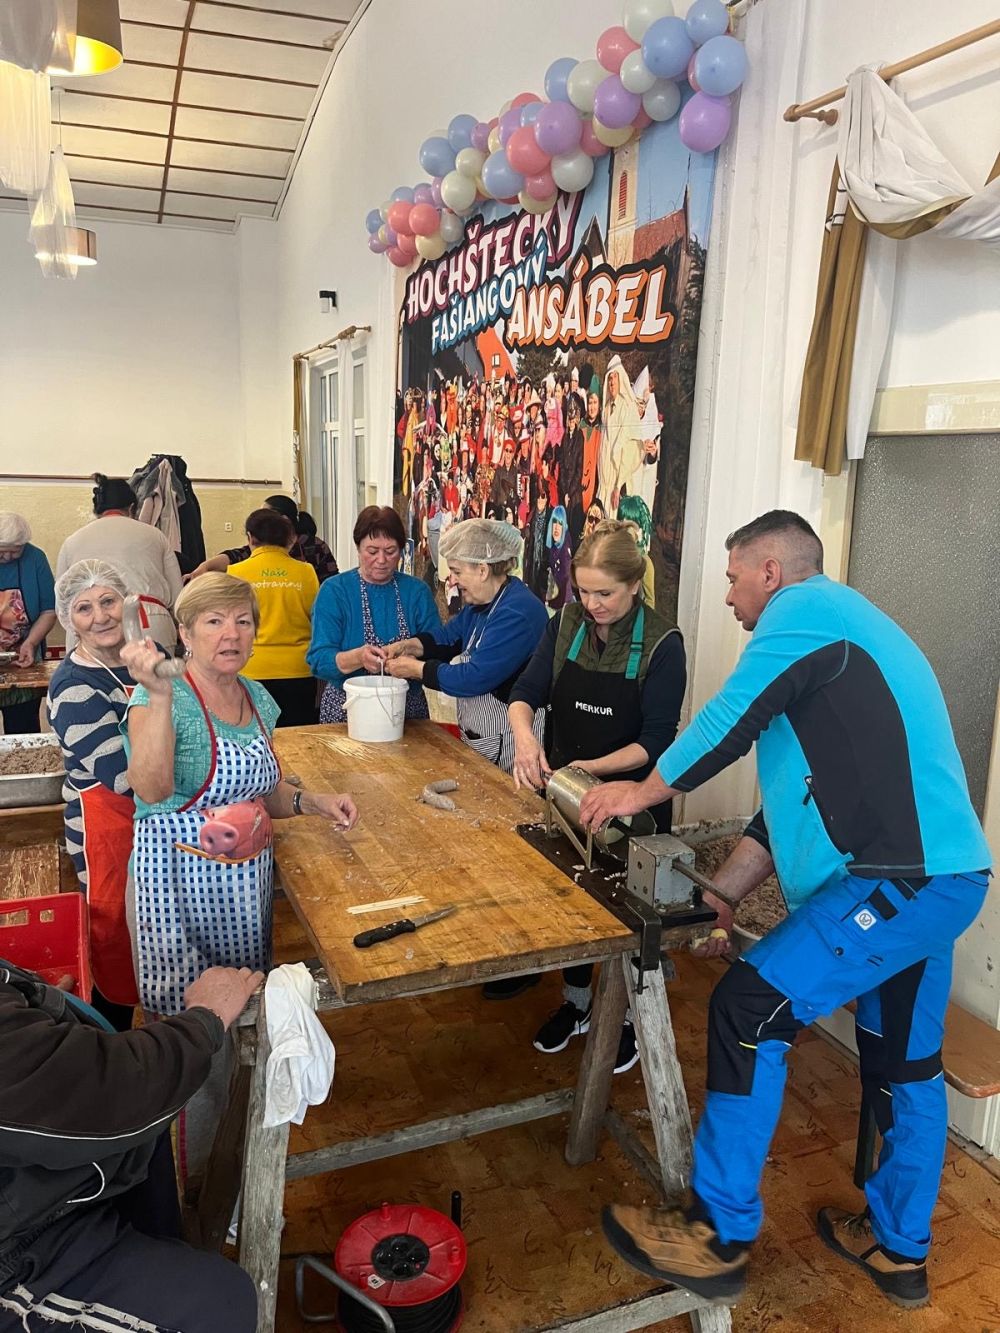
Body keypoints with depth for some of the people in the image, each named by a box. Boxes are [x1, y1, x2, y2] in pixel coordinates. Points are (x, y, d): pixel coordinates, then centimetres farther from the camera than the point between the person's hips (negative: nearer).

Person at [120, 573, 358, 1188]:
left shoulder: (258, 699, 6)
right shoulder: (160, 700, -15)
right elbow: (152, 789, -32)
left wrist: (313, 801, 0)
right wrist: (160, 695, -38)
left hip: (247, 881, 7)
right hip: (180, 886, -6)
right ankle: (197, 1184, 25)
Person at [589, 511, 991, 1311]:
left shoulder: (805, 606, -6)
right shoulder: (837, 631, 23)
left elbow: (730, 721, -10)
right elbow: (795, 796, 20)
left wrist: (643, 792, 6)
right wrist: (721, 894, 17)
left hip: (902, 879, -11)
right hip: (939, 875, 11)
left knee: (748, 1013, -6)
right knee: (905, 1063, 20)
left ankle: (719, 1239, 7)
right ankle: (899, 1250, 37)